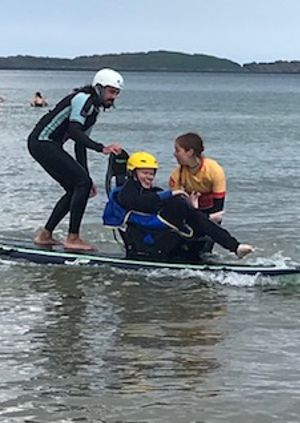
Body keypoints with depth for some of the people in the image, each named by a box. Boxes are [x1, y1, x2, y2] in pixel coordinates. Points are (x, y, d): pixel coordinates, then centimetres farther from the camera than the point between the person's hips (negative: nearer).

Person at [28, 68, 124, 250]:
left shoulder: (94, 109, 17)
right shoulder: (83, 99, -13)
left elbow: (80, 144, 19)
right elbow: (74, 132, -26)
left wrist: (86, 177, 16)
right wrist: (102, 148, -33)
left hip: (49, 146, 10)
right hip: (42, 143, -10)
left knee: (76, 189, 11)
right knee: (83, 183, -14)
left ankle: (45, 235, 17)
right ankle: (73, 238, -10)